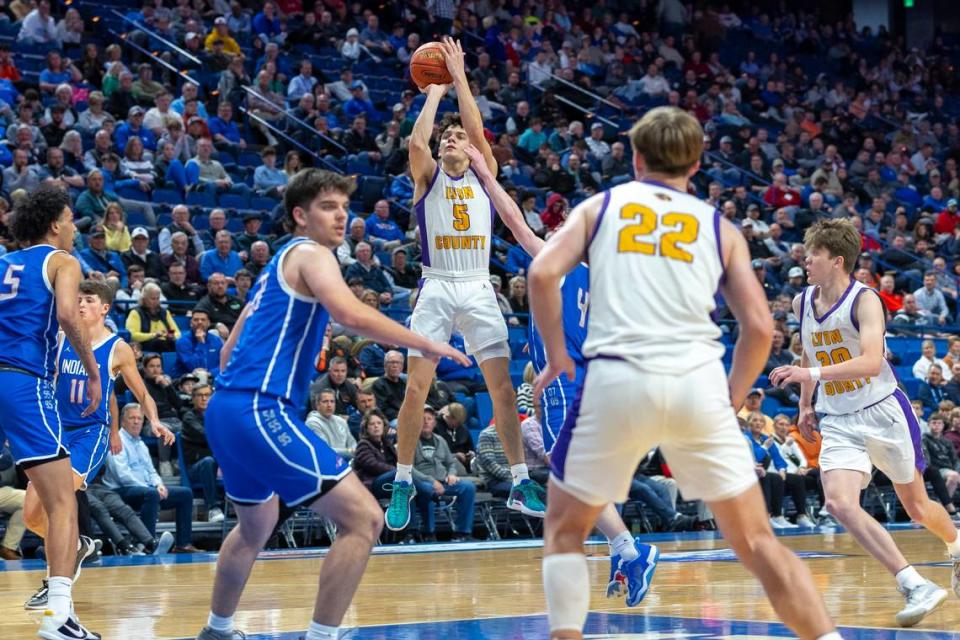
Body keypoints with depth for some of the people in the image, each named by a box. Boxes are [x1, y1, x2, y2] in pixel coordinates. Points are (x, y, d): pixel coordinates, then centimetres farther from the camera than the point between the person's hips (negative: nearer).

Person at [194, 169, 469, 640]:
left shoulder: (278, 264, 24)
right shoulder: (309, 253, -4)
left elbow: (230, 349, 28)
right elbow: (350, 314, -24)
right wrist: (426, 345, -15)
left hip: (227, 409, 11)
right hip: (261, 411, -11)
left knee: (256, 527, 33)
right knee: (364, 519, -12)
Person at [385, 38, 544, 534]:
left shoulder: (484, 175, 11)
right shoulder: (428, 176, 8)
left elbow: (478, 131, -5)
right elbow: (417, 143, -13)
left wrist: (459, 77, -4)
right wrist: (434, 93, -2)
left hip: (479, 290, 1)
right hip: (436, 288, -1)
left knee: (503, 388, -3)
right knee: (416, 389, -7)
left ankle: (520, 484, 2)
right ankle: (403, 482, 4)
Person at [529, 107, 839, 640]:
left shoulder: (600, 206, 17)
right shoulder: (720, 227, 19)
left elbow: (543, 273, 1)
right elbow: (760, 327, 8)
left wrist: (557, 357, 11)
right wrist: (731, 397, 21)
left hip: (617, 381, -1)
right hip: (698, 381, 1)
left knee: (564, 529, 18)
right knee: (756, 540, 9)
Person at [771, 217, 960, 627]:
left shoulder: (864, 300, -17)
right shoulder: (802, 303, 3)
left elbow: (872, 362, -32)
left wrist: (811, 374, -41)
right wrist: (805, 404, 20)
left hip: (883, 412, -4)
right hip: (838, 422, 4)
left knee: (916, 508, 12)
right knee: (840, 504, -22)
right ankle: (915, 587, -22)